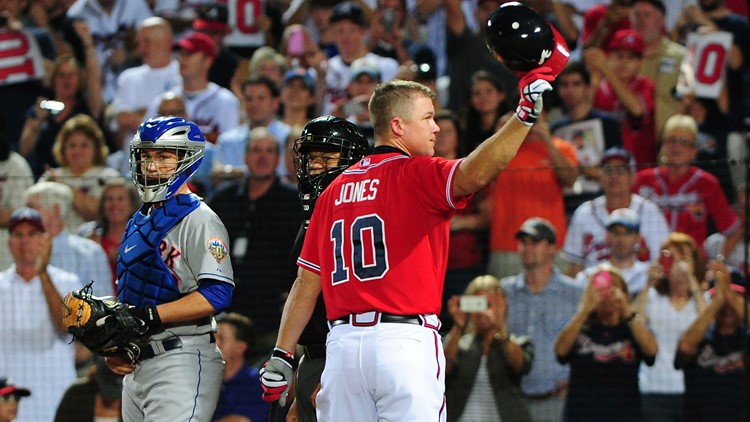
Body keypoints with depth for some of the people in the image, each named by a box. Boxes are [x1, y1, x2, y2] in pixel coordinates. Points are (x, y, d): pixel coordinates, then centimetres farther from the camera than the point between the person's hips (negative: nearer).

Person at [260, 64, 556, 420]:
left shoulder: (335, 190, 16)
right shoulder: (417, 176, -2)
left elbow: (307, 281, 14)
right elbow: (475, 174, -23)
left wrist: (281, 357, 14)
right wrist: (526, 113, -27)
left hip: (342, 345, 6)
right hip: (407, 341, -6)